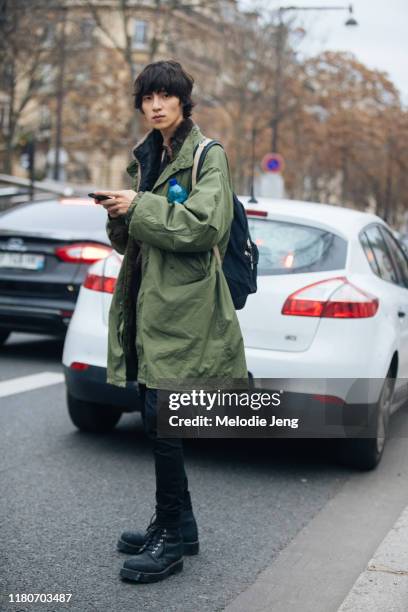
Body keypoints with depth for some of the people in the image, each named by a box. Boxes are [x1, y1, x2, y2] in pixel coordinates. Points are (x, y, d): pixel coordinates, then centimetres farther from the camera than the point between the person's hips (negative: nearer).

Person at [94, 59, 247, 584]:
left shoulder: (207, 155, -4)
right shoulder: (147, 156, 19)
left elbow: (206, 224, -17)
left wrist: (139, 208, -15)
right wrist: (121, 215, 0)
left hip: (181, 303, -8)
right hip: (148, 296, 8)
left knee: (160, 418, -10)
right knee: (156, 416, 11)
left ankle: (174, 536, 2)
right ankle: (173, 525, 24)